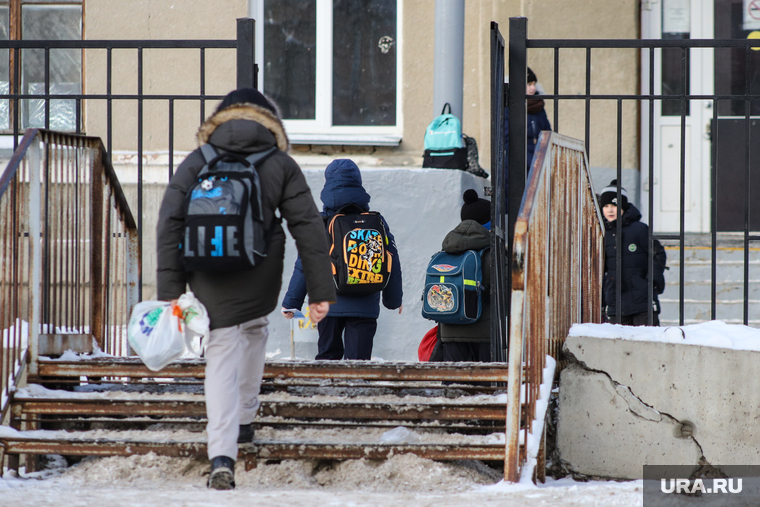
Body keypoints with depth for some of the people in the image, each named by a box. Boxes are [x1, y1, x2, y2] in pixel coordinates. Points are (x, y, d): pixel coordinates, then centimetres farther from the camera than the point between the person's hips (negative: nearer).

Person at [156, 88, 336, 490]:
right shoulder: (281, 165, 4)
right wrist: (320, 290, -1)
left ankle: (222, 458, -14)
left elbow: (170, 223, -6)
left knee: (222, 358, 2)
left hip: (210, 283, -1)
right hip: (260, 283, 1)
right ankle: (244, 420, 39)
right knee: (255, 329, 31)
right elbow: (308, 227, -1)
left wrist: (170, 290, -8)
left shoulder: (196, 163, 3)